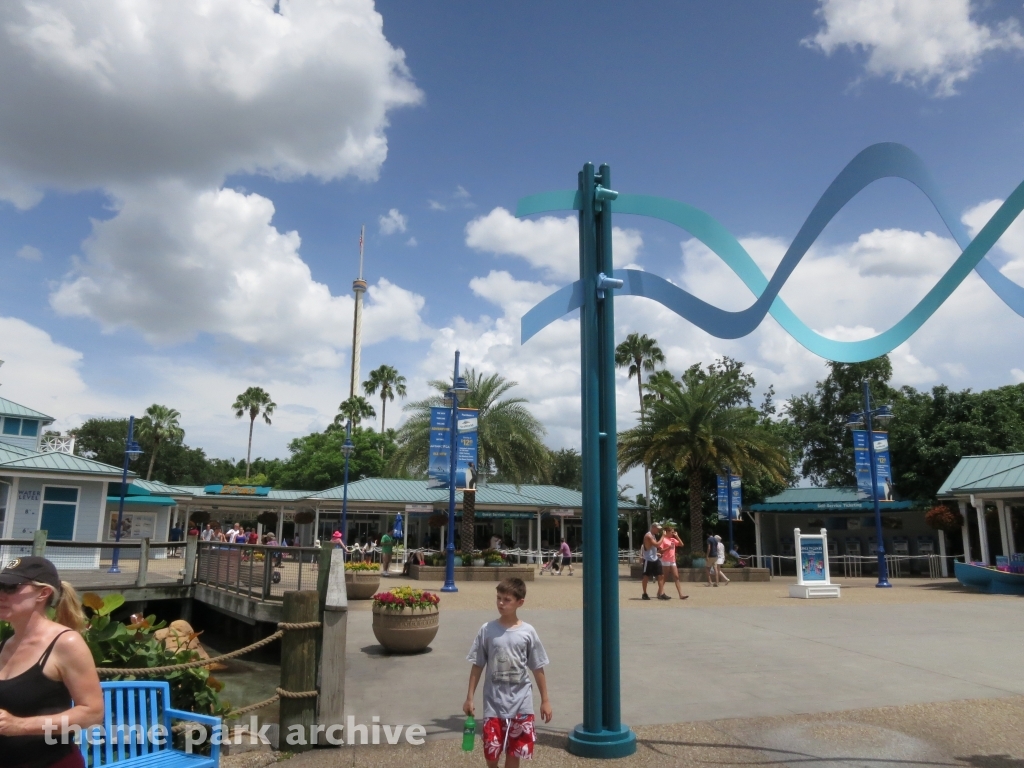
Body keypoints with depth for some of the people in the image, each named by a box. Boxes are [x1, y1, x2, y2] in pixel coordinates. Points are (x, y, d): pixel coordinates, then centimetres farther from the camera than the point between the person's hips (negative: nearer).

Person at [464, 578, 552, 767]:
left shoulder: (528, 632, -5)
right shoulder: (487, 630, -5)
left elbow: (538, 669, 3)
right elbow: (477, 666, 2)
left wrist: (545, 700, 5)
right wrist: (470, 698, 3)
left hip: (520, 705, 0)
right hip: (493, 704, 0)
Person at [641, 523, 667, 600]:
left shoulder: (653, 535, 15)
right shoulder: (648, 535, -16)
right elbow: (657, 545, -23)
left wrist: (657, 553, 13)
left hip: (655, 559, 9)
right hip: (648, 559, -9)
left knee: (661, 575, 2)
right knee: (646, 576, 2)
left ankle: (661, 594, 1)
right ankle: (644, 594, 12)